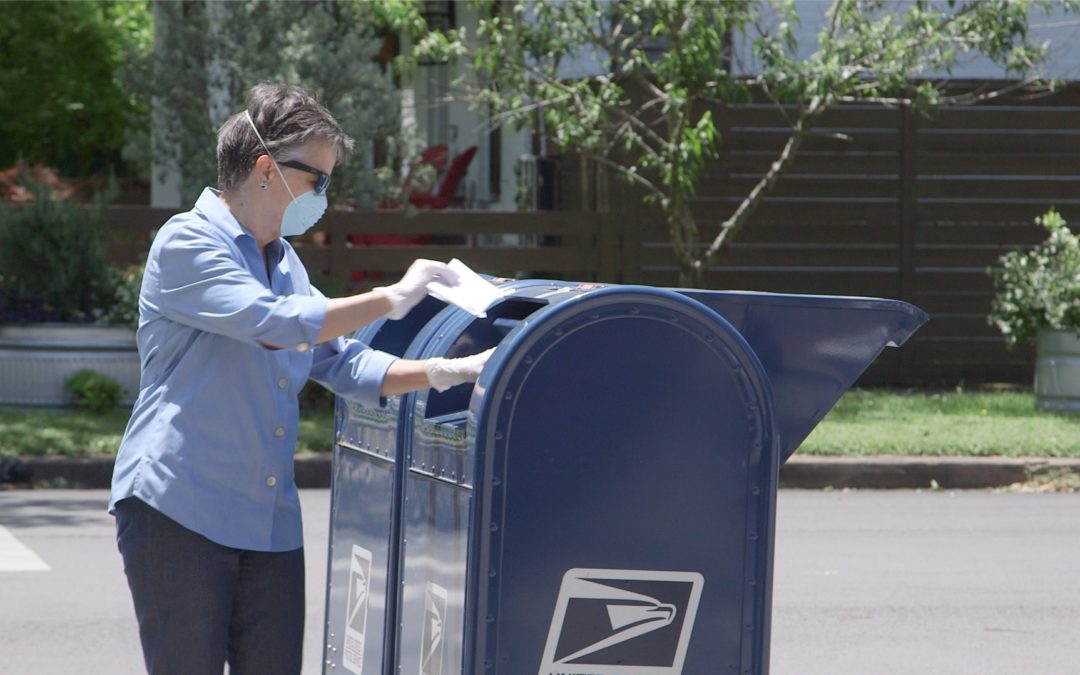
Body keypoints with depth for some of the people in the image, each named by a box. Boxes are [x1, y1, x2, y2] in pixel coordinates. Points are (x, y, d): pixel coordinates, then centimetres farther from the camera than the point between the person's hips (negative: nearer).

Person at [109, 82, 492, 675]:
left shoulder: (284, 263, 20)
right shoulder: (187, 244, -9)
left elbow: (343, 364, 18)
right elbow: (274, 323, -22)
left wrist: (448, 372, 4)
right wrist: (392, 299, -15)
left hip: (271, 522, 8)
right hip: (179, 510, -8)